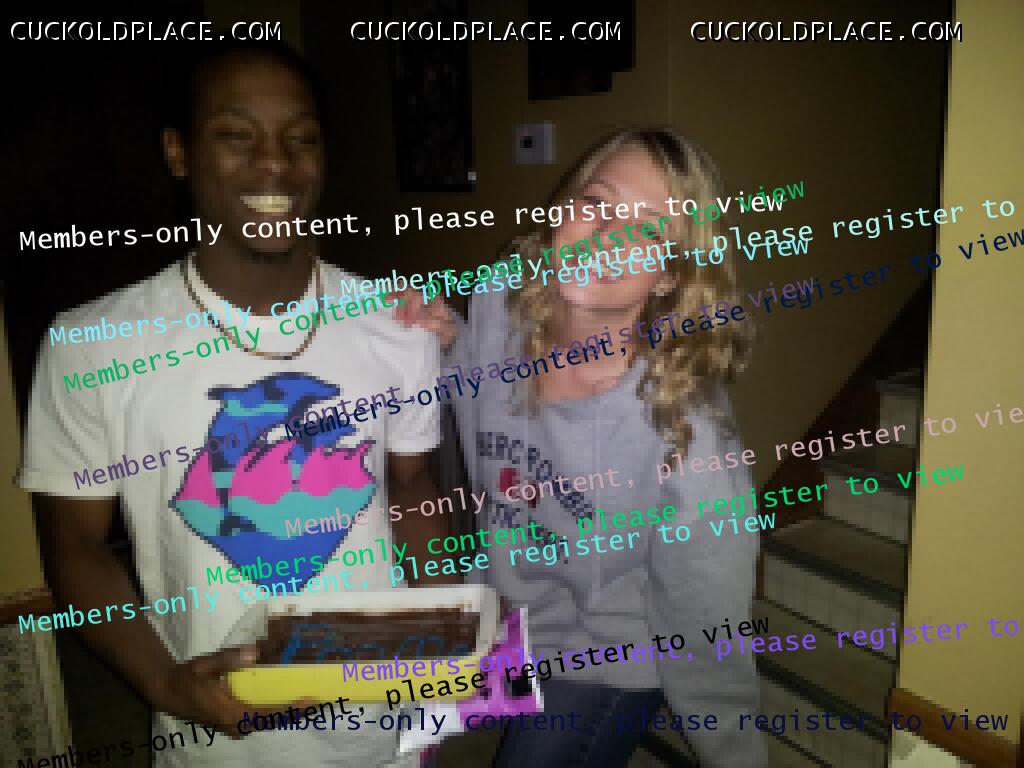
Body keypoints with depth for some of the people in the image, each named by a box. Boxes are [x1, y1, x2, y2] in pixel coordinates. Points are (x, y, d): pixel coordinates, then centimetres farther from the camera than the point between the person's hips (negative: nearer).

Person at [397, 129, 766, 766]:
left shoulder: (687, 435, -32)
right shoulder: (498, 312, -19)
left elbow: (705, 642, -18)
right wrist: (453, 345, -12)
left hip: (604, 668, -5)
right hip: (501, 623, 6)